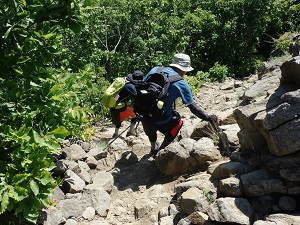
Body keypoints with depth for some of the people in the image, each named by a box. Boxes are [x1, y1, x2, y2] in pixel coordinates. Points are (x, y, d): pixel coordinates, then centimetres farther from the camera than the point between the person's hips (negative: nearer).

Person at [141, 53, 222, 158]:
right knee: (178, 122, 27)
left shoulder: (155, 70, 6)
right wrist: (210, 118, 7)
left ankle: (154, 149, 57)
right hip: (161, 120, -5)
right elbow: (193, 107, -5)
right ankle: (160, 151, 27)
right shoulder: (181, 83, -6)